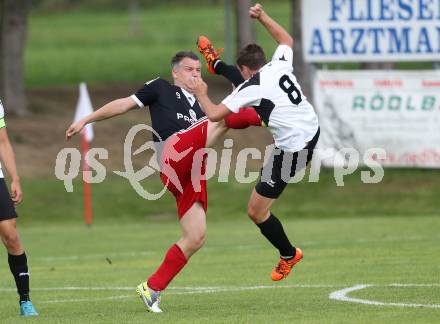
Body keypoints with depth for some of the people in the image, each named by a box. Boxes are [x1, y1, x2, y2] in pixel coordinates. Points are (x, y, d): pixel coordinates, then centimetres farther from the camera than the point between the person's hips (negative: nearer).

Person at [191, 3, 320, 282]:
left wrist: (201, 94, 1)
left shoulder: (250, 88, -20)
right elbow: (287, 39, 21)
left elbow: (214, 114, -18)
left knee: (256, 212, 3)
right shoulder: (280, 65, -2)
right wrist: (262, 17, 20)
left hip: (292, 149, -9)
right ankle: (216, 64, 57)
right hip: (312, 130, 9)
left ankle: (288, 255, 23)